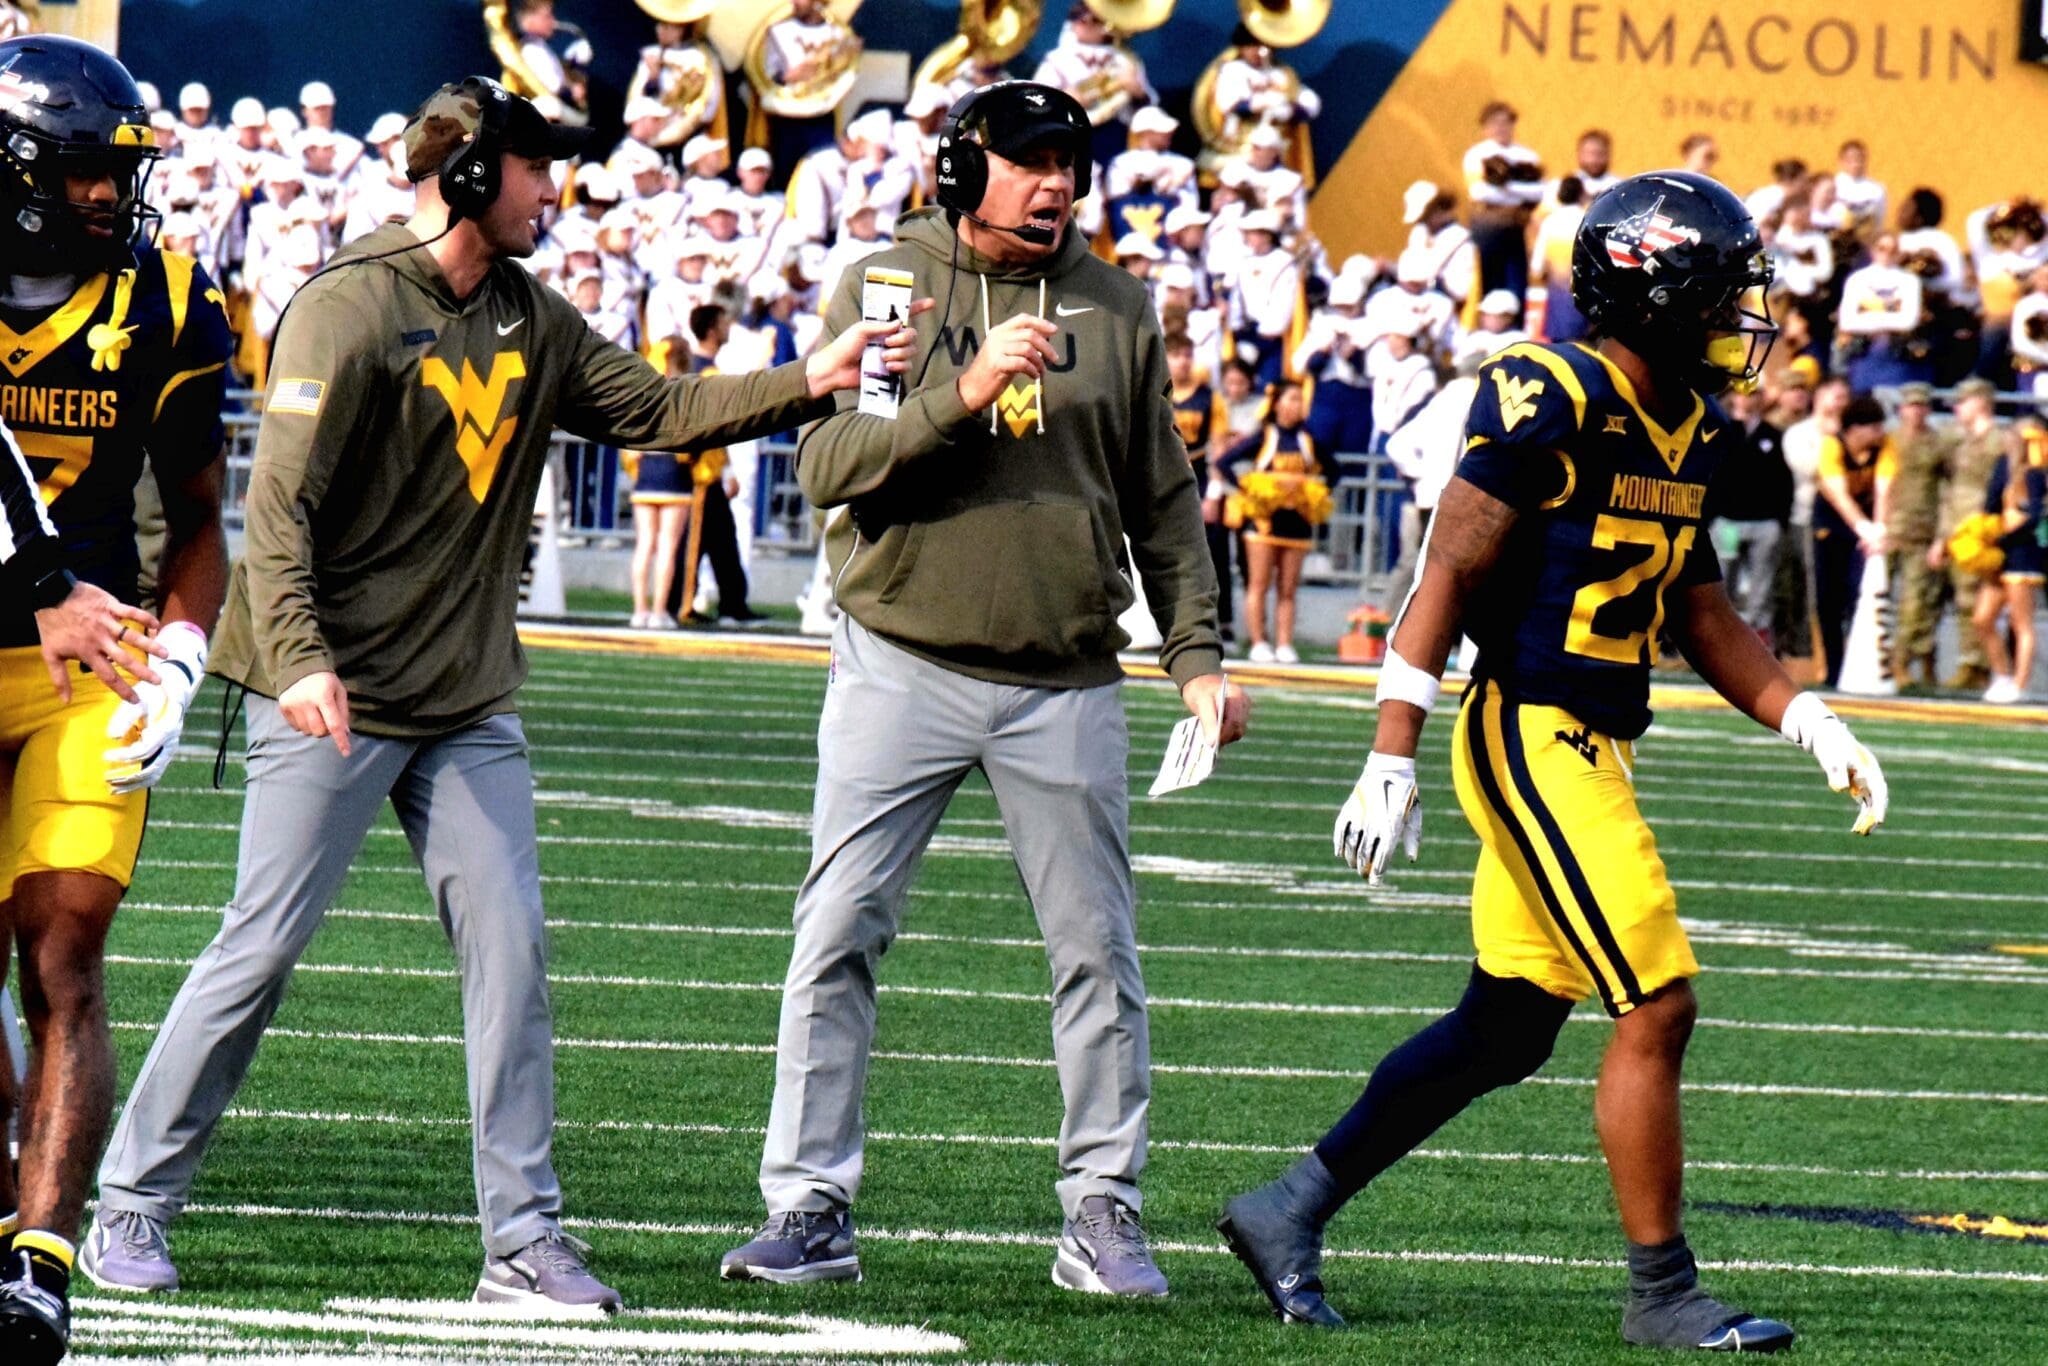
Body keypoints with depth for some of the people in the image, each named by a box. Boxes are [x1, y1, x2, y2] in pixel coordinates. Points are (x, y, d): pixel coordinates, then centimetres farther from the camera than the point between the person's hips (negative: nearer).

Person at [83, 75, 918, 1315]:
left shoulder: (534, 321, 11)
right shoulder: (351, 310, -13)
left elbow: (656, 409, 12)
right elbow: (281, 503, -18)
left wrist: (807, 385, 0)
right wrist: (298, 659, -30)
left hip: (471, 702, 7)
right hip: (336, 700, -7)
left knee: (511, 949, 0)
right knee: (262, 950, -4)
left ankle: (525, 1238, 4)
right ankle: (132, 1206, 7)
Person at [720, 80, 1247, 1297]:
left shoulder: (1116, 307, 7)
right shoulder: (885, 286, -1)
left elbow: (1162, 500, 13)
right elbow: (827, 466, -12)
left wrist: (1198, 653, 7)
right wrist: (963, 396, -23)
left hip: (1066, 685, 2)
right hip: (903, 669, -2)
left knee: (1099, 954, 4)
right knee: (839, 939, -5)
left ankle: (1103, 1211, 14)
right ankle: (811, 1209, 1)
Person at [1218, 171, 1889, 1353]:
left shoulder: (1688, 429, 12)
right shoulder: (1554, 404, -16)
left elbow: (1701, 610, 21)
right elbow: (1449, 574, -16)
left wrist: (1811, 723, 10)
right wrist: (1392, 761, -18)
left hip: (1590, 751, 10)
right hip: (1535, 736, -10)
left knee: (1506, 1030, 13)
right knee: (1656, 1011, -8)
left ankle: (1291, 1211, 22)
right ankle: (1665, 1295, 2)